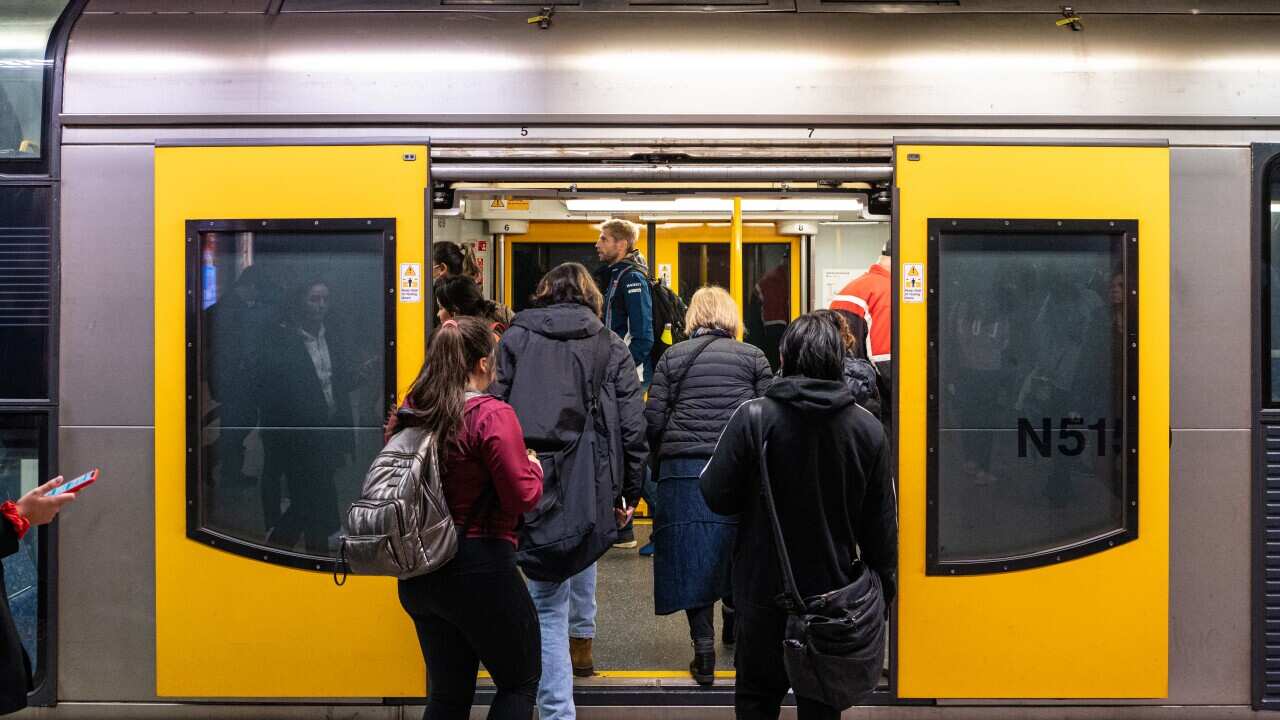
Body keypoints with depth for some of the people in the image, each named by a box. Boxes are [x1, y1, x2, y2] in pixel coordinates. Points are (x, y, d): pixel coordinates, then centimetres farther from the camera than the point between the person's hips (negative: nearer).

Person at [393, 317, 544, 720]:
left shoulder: (410, 415, 3)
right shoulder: (492, 415, -16)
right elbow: (523, 495, -18)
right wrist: (534, 467, 3)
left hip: (417, 575, 7)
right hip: (478, 569, -6)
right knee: (520, 682, 14)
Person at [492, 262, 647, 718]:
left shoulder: (515, 338, 6)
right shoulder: (612, 347, 6)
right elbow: (633, 427, 1)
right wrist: (629, 493, 9)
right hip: (593, 484, 1)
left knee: (548, 601, 3)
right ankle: (581, 643, 38)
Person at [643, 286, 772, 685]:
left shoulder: (672, 357, 6)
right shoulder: (753, 356, 5)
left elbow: (654, 418, 1)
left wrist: (664, 454, 18)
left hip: (684, 469, 0)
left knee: (692, 555, 4)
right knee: (736, 545, 20)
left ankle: (704, 647, 1)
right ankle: (733, 612, 39)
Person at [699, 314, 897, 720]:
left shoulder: (753, 417, -15)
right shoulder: (867, 428, -6)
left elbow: (717, 497, -13)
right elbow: (881, 522, -1)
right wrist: (882, 584, 11)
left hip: (764, 588, -2)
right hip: (833, 589, 2)